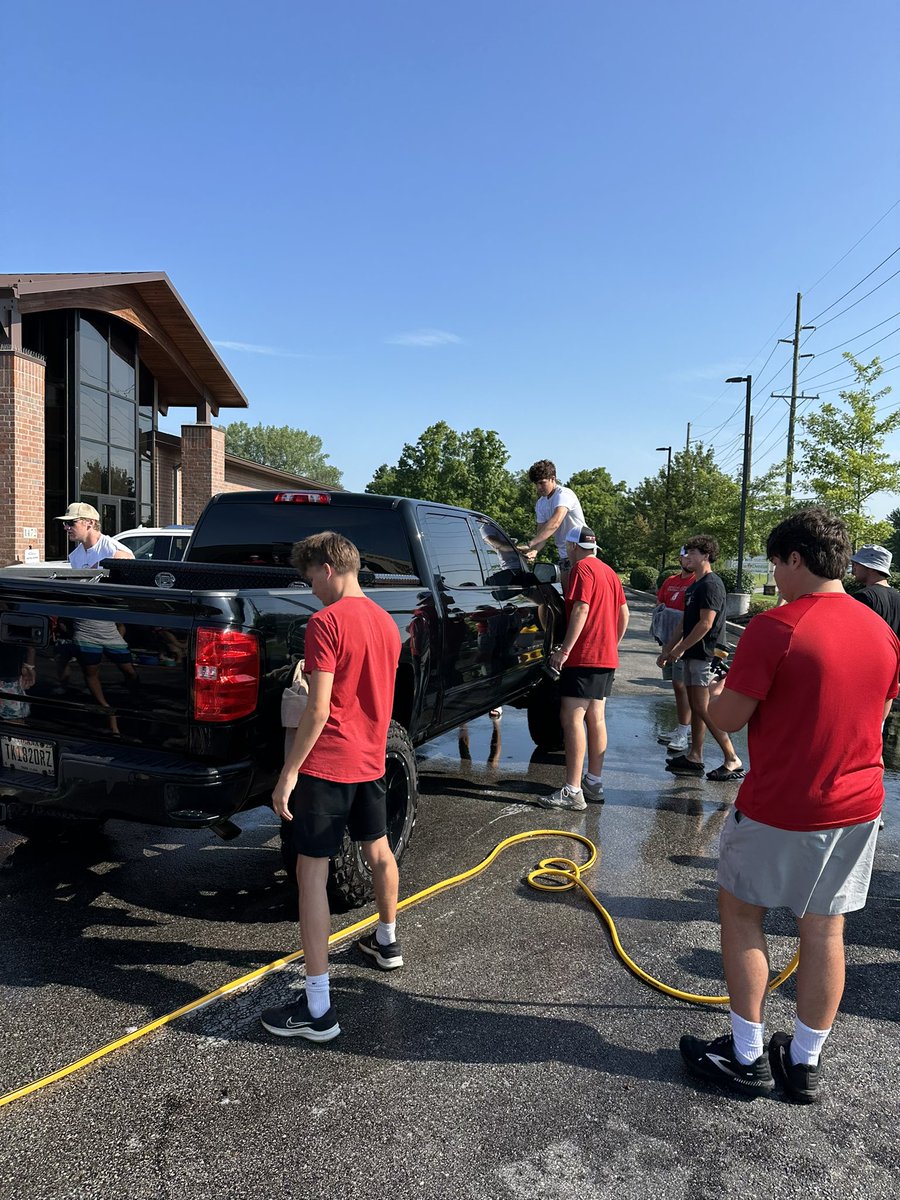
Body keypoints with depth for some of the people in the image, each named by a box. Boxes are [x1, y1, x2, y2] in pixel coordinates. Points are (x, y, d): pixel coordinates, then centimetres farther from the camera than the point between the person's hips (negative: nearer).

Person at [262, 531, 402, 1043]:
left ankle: (318, 1008, 1)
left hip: (328, 764, -8)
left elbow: (319, 709, -21)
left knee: (312, 872, -3)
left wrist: (289, 771, -15)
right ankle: (387, 942, 46)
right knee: (379, 850, 25)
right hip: (372, 759, 8)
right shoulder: (386, 621, 7)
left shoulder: (326, 622, -16)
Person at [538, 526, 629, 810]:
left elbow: (581, 610, -19)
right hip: (607, 658, 10)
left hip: (584, 657, -10)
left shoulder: (582, 568, -9)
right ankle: (594, 783, 19)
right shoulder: (609, 572, 17)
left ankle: (572, 791, -13)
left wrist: (565, 650, -20)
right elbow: (623, 613, 18)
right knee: (595, 719, 13)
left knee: (571, 719, -11)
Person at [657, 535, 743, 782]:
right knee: (695, 707, 12)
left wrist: (680, 649, -14)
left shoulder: (711, 584, -13)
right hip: (692, 654, 10)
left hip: (704, 655, -10)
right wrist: (667, 650, 19)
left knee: (704, 709, -9)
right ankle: (694, 757, 18)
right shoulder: (695, 585, 18)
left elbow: (705, 624, -20)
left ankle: (733, 760, -3)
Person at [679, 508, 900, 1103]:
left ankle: (747, 1056, 22)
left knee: (741, 913, 13)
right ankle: (805, 1063, 29)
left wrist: (728, 690, 4)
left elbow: (728, 717, -17)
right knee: (825, 930, 15)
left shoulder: (775, 628, -20)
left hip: (780, 809, -6)